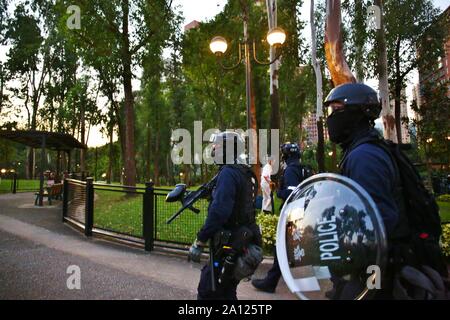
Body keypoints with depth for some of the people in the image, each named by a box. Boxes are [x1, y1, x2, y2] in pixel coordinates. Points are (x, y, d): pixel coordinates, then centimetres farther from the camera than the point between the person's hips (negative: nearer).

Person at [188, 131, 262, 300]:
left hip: (229, 245, -9)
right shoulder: (247, 174, 11)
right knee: (227, 292, 21)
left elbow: (218, 212, -25)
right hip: (243, 243, 9)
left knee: (208, 292, 1)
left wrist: (199, 242, -20)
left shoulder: (228, 173, -18)